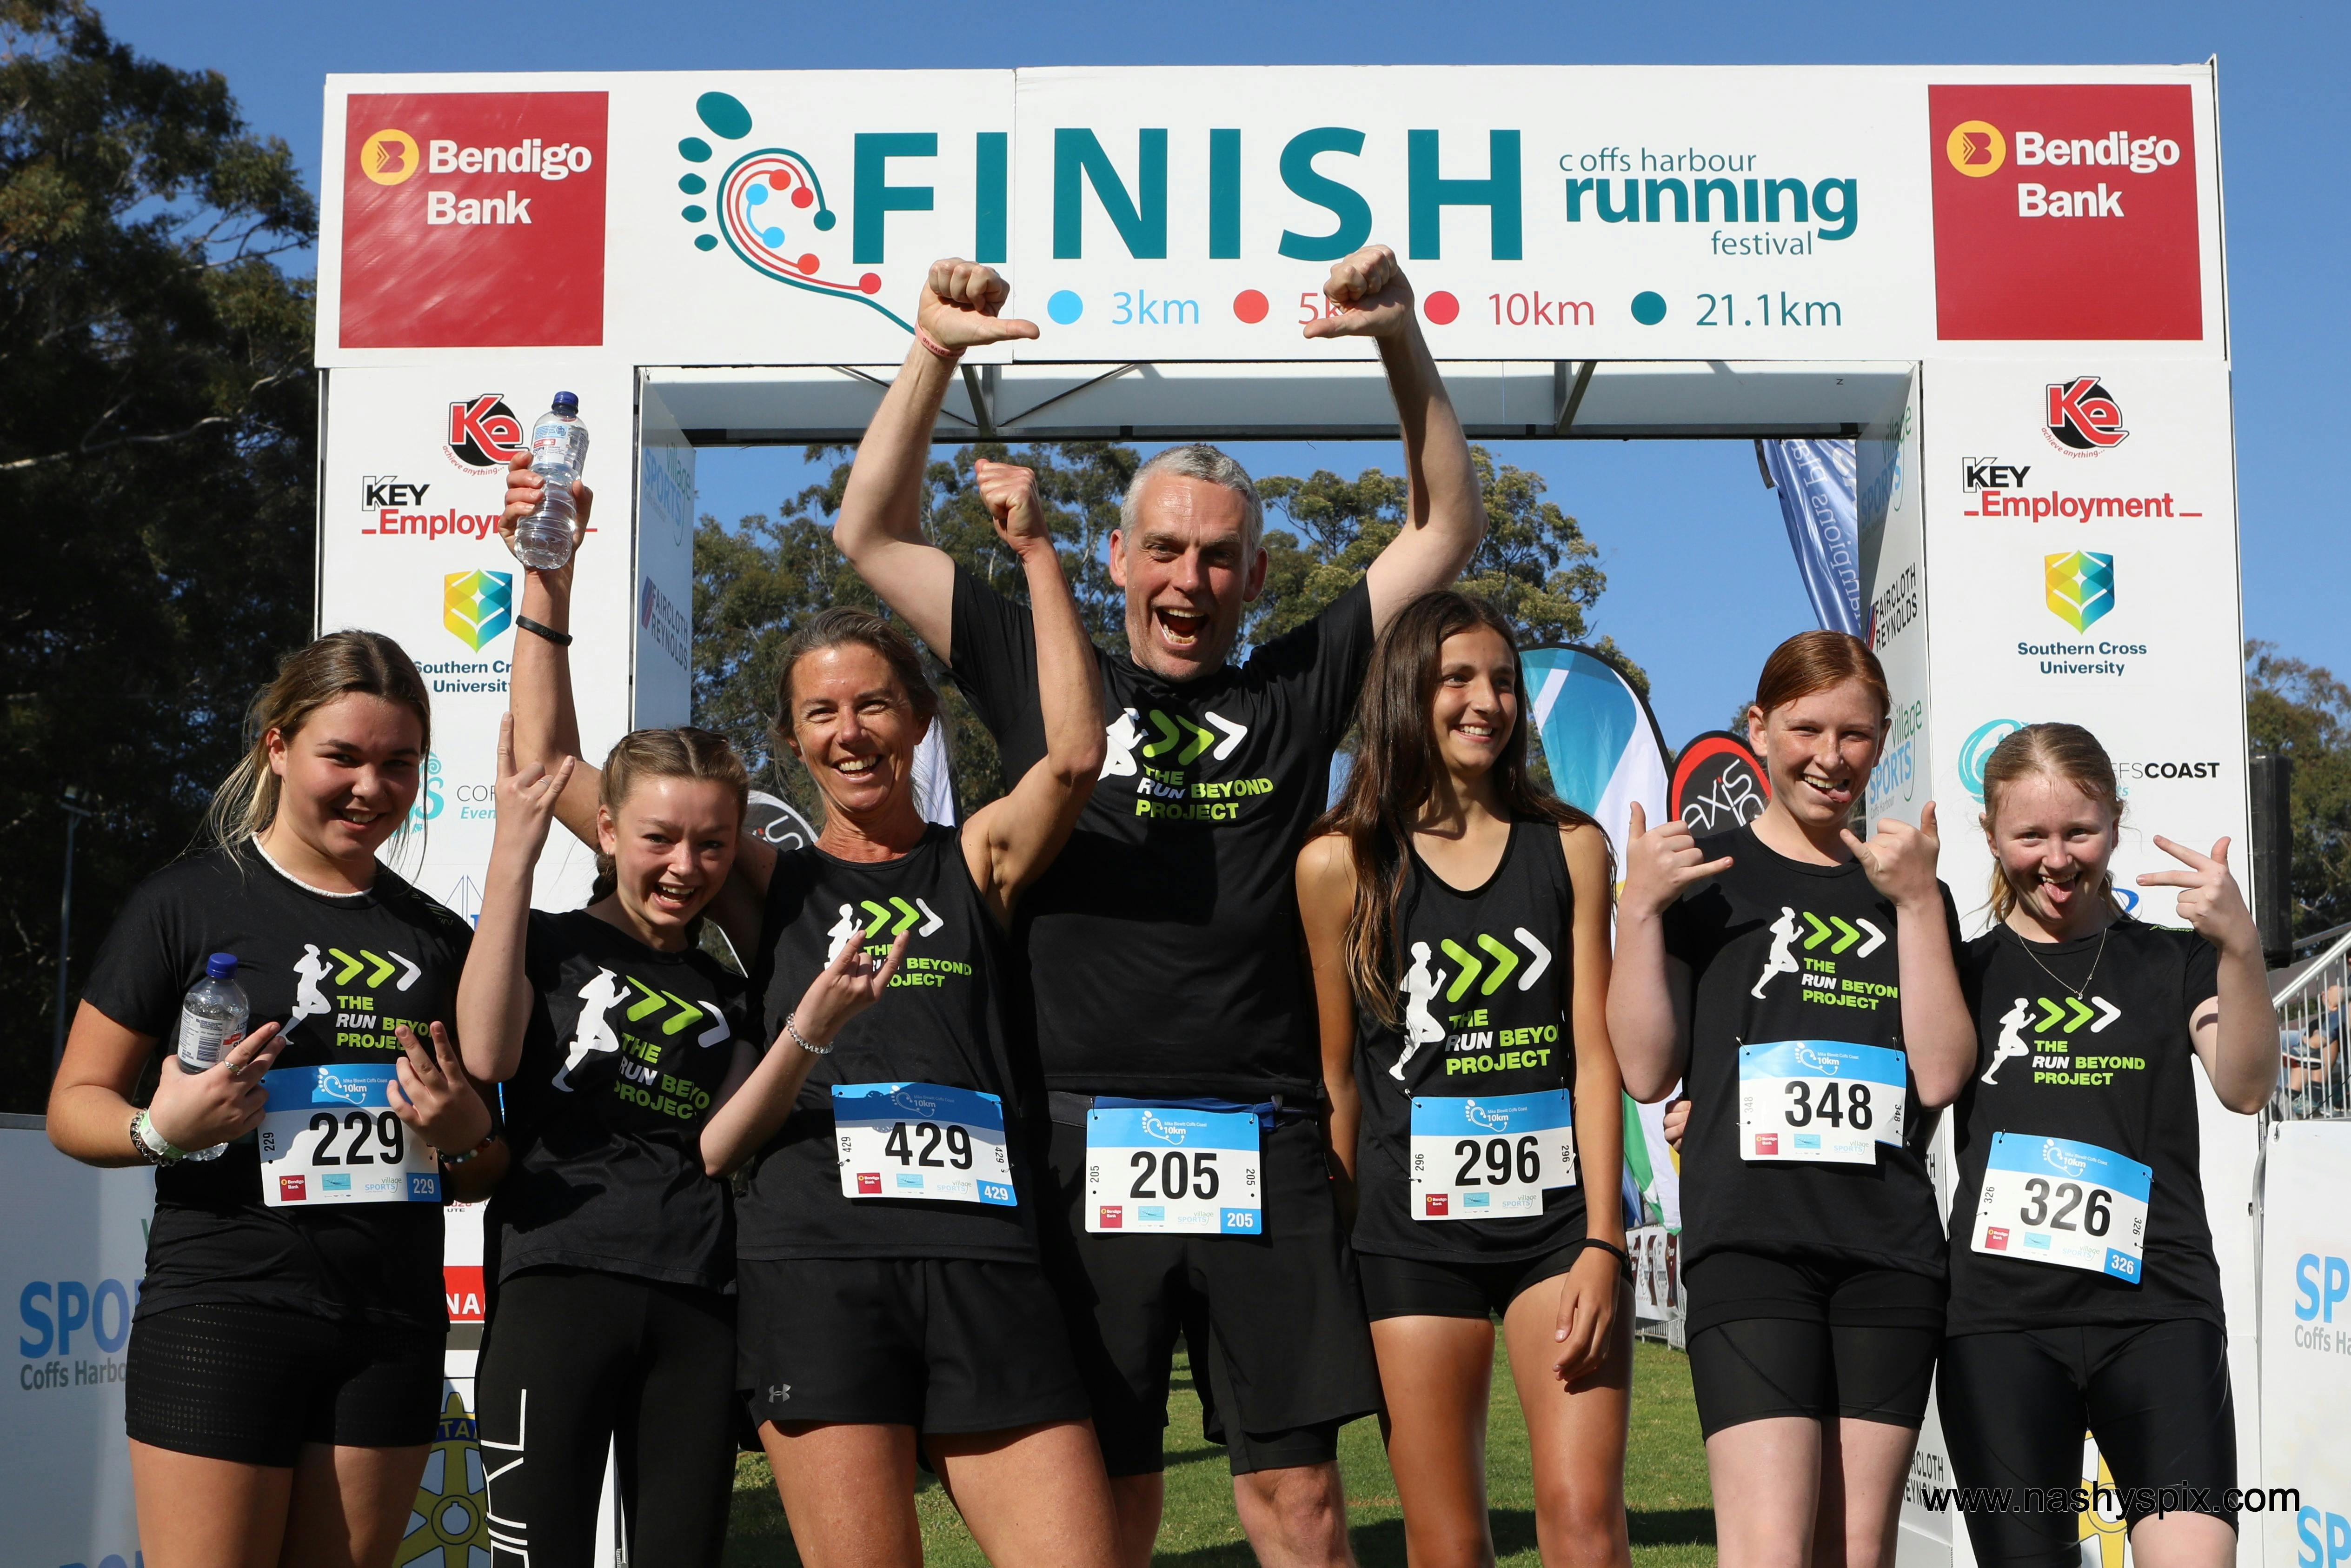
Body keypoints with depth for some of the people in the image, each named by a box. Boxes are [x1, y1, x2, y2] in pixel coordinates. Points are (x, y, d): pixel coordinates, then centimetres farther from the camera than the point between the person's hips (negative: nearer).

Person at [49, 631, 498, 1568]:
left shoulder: (438, 940, 13)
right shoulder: (190, 902, -1)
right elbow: (74, 1105, 0)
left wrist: (463, 1138, -3)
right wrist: (162, 1129, -20)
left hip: (392, 1330, 4)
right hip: (222, 1315, -4)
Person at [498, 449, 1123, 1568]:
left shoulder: (975, 864, 14)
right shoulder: (768, 885, 14)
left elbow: (1076, 753, -6)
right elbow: (548, 769, 9)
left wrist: (1036, 551, -7)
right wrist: (548, 580, 5)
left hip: (986, 1265, 1)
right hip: (816, 1261, -1)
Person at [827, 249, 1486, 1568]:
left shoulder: (1297, 692, 11)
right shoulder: (1049, 681, 11)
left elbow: (1449, 527, 13)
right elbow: (874, 535, 13)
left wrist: (1403, 343, 2)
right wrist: (936, 353, 3)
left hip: (1264, 1153, 0)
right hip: (1086, 1148, 0)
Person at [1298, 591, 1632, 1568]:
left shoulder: (1571, 848, 5)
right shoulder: (1342, 863, 1)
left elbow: (1595, 1054, 1)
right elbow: (1338, 1073, 6)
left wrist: (1601, 1242, -7)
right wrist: (1341, 1245, 6)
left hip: (1559, 1212, 1)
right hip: (1417, 1227, -1)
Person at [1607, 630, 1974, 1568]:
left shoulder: (1907, 891, 15)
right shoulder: (1705, 879, 8)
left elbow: (1941, 1076, 2)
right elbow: (1647, 1070, 1)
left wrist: (1918, 903, -3)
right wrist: (1638, 912, -8)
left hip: (1892, 1252, 3)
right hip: (1750, 1241, -3)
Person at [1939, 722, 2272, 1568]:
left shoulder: (2172, 961, 10)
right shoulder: (1965, 972, 11)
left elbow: (2245, 1087, -5)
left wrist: (2239, 949, -23)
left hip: (2156, 1313, -1)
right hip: (2000, 1318, 1)